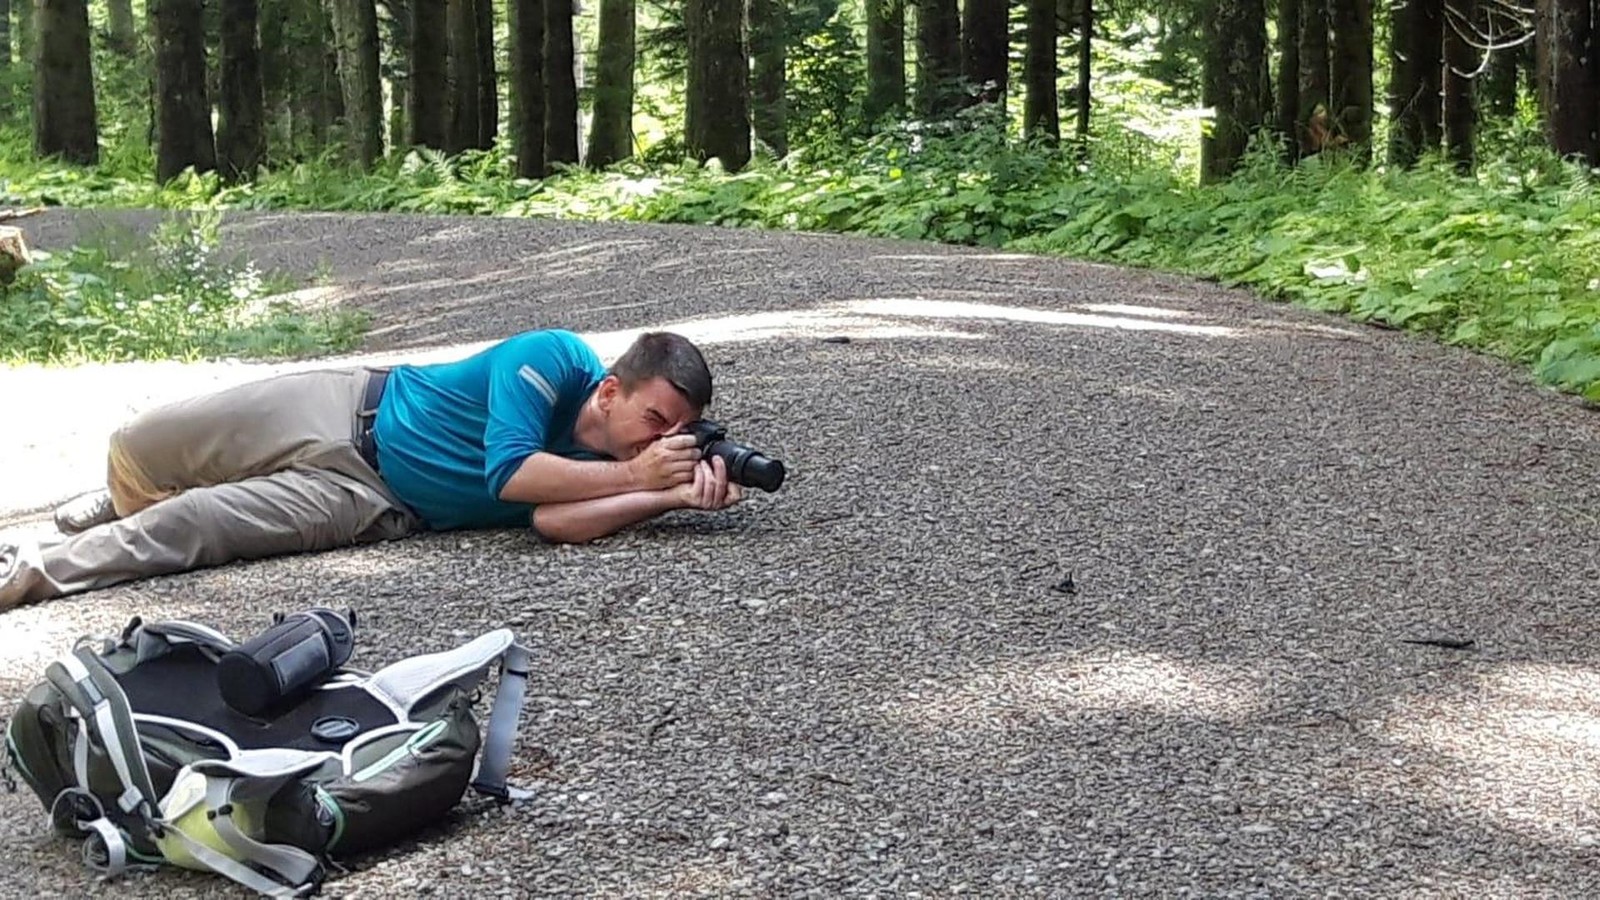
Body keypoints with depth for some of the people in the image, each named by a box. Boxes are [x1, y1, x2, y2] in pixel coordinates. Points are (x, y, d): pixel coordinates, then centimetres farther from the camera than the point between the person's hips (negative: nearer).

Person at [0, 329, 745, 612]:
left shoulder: (608, 466, -10)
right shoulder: (556, 359, -21)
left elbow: (552, 519, -30)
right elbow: (510, 471, -30)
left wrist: (678, 493, -39)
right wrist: (636, 475, -32)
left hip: (370, 503, 2)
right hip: (352, 409, -2)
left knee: (181, 530, -13)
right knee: (136, 449, 2)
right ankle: (125, 503, 37)